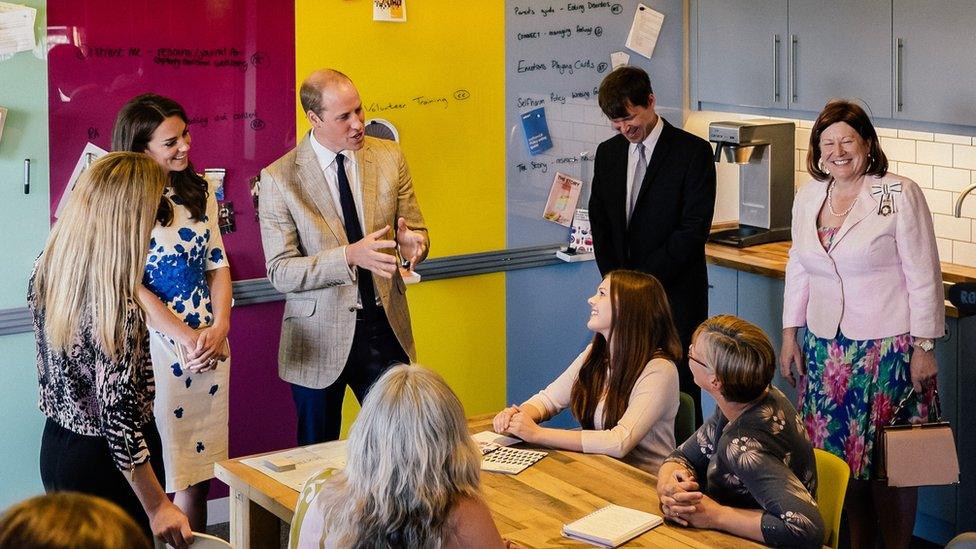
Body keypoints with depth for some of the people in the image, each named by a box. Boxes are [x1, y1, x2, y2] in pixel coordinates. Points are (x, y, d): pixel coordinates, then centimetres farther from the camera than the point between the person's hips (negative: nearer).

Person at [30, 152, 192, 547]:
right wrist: (157, 507, -19)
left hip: (57, 445, 8)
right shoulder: (118, 307, -30)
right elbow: (118, 420, -27)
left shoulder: (46, 268, -6)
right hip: (106, 462, -8)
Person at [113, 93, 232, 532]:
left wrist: (220, 327, -6)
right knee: (155, 474, 1)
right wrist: (186, 338, -17)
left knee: (198, 469, 10)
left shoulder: (199, 191, 7)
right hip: (157, 346, -5)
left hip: (210, 345, 5)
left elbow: (218, 264, 9)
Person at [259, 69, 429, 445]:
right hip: (321, 336, -2)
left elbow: (415, 229, 8)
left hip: (385, 327, 2)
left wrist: (413, 242, -17)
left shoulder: (389, 158, 1)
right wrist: (350, 256, -28)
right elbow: (279, 272, -13)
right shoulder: (279, 178, -10)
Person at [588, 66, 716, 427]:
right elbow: (600, 224, 15)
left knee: (679, 392, -3)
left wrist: (643, 279, -12)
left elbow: (694, 229, -11)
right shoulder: (607, 153, 13)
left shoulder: (693, 152, -5)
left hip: (676, 294, -4)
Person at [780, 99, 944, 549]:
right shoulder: (807, 198, 7)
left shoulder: (900, 196, -9)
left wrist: (923, 348, -9)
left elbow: (923, 277, -7)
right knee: (839, 458, 8)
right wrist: (789, 335, 13)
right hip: (824, 348, 5)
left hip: (887, 349, -5)